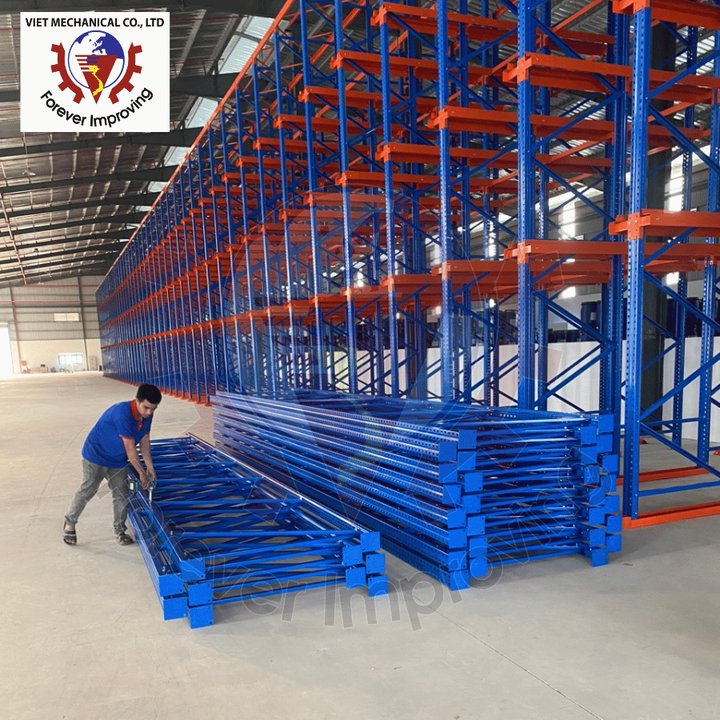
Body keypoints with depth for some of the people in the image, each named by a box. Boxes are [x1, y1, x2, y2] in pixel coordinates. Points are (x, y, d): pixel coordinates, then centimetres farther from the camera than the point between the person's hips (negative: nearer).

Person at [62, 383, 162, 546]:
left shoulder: (146, 415, -11)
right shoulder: (123, 413, -35)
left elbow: (144, 440, 1)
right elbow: (130, 449, -29)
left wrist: (150, 466, 1)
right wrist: (142, 473, -21)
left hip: (118, 460, 7)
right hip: (96, 455, -7)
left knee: (121, 494, 7)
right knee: (87, 491, 2)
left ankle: (120, 529, 21)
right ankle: (69, 523, 23)